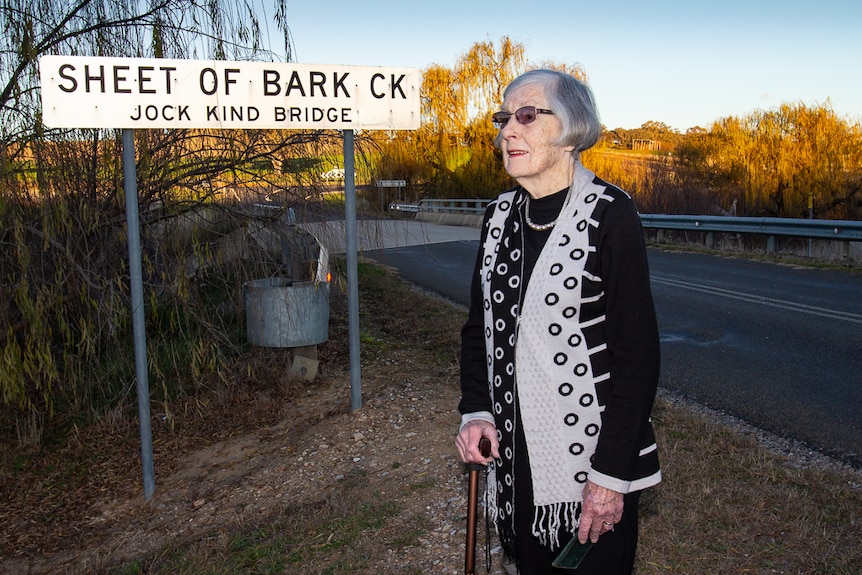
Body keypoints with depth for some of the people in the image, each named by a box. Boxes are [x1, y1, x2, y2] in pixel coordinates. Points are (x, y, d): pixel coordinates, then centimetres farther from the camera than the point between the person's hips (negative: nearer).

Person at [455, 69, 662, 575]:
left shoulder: (609, 212, -13)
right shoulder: (501, 215, 4)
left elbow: (638, 350, -15)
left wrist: (611, 474, -16)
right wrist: (475, 411, -2)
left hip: (591, 454, -5)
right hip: (512, 452, 6)